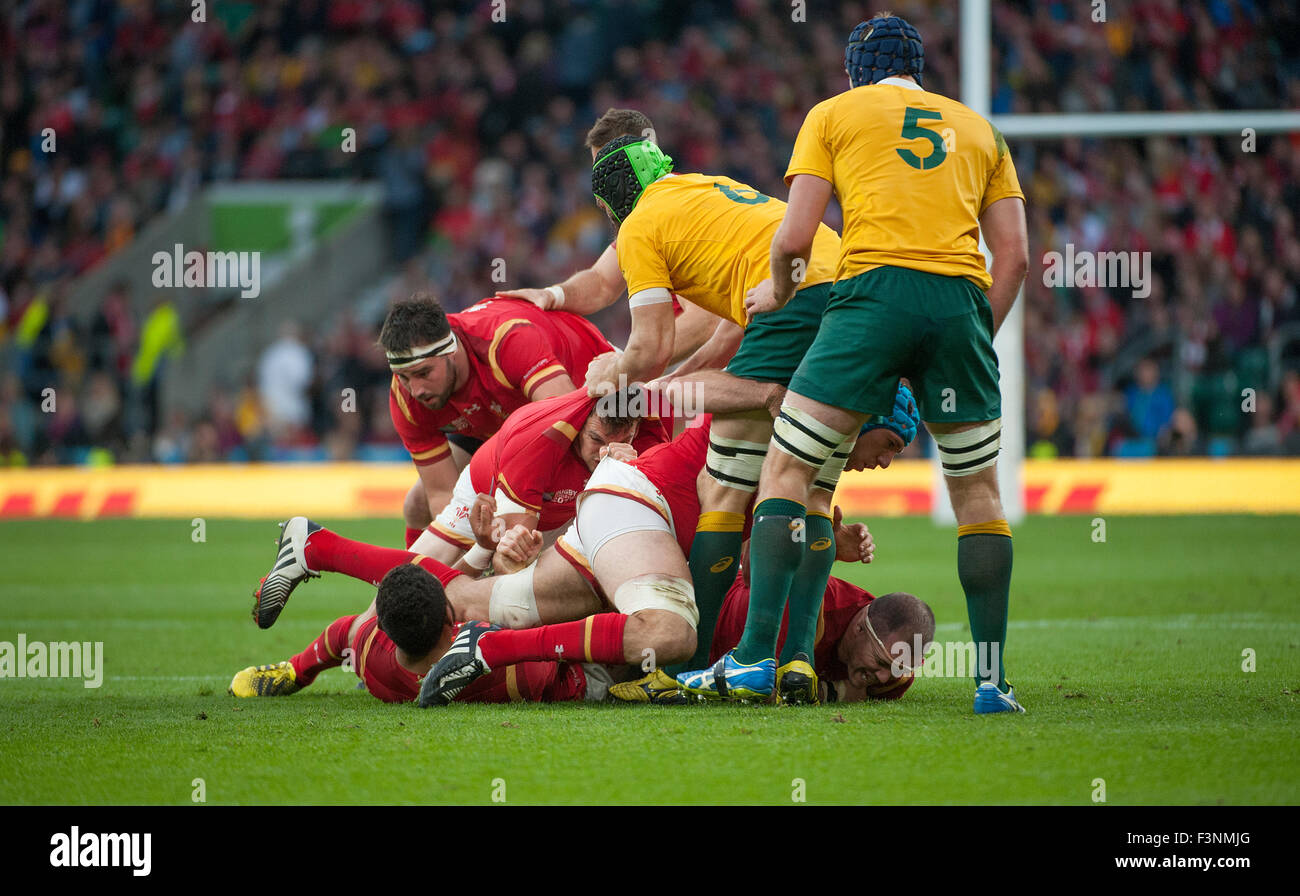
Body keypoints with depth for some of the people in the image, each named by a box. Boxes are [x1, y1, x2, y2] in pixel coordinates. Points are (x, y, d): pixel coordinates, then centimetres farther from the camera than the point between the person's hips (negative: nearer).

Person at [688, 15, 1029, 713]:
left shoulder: (834, 114, 16)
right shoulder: (979, 130, 25)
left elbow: (795, 239, 6)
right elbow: (1014, 257, 15)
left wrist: (778, 291, 25)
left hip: (874, 289, -3)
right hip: (961, 300, 3)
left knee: (786, 468, 5)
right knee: (977, 490, 14)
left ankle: (756, 654, -4)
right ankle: (992, 678, 7)